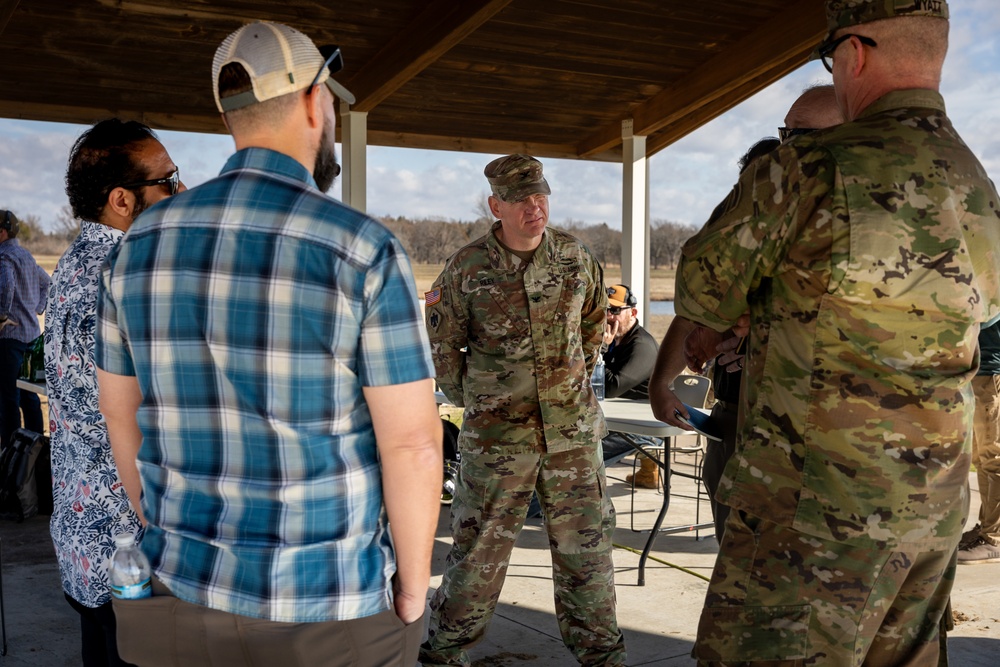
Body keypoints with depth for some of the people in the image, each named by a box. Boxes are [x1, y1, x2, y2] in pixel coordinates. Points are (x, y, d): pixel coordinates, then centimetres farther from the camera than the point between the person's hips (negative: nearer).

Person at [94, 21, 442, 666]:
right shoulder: (364, 249, -15)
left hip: (184, 591, 4)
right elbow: (412, 443, -16)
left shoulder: (143, 241, 0)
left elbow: (121, 413, 8)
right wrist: (413, 595, -4)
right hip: (329, 613, -4)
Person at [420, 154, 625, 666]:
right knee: (480, 548, 7)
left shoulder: (574, 257, 1)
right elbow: (440, 342, 5)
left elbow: (593, 318, 19)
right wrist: (469, 398, 9)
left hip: (573, 430, 3)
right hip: (497, 433, -2)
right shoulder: (466, 269, -7)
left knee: (585, 546, 11)